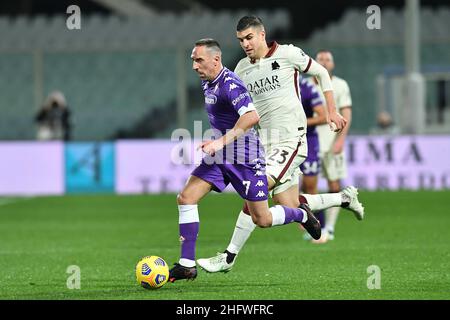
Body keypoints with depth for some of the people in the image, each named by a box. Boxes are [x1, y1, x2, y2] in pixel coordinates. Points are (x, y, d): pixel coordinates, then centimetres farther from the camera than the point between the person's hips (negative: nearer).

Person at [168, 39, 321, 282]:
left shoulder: (230, 84, -22)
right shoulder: (208, 83, 7)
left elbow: (252, 116, -36)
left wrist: (222, 141, -38)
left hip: (244, 157, -8)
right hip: (218, 156, 8)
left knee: (262, 220, -1)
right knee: (186, 198, -8)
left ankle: (301, 214, 31)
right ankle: (187, 265, -7)